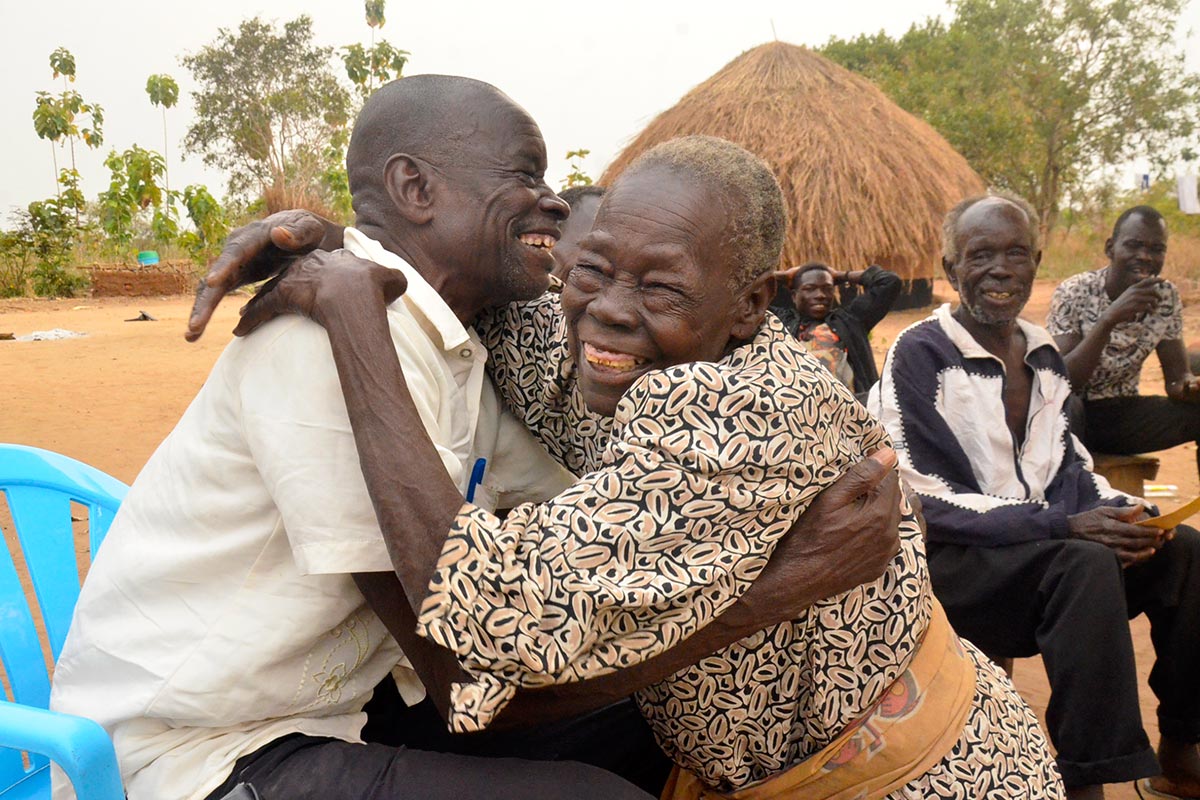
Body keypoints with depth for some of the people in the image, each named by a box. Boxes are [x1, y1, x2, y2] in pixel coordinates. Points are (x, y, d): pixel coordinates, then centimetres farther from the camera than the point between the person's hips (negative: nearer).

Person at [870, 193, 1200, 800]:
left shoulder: (1042, 352, 10)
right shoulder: (918, 354, -12)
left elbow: (1069, 463, 13)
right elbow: (929, 500, -18)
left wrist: (1118, 511, -11)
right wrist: (1067, 526, -24)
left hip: (1047, 544, 7)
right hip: (956, 562, -7)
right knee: (1086, 565, -31)